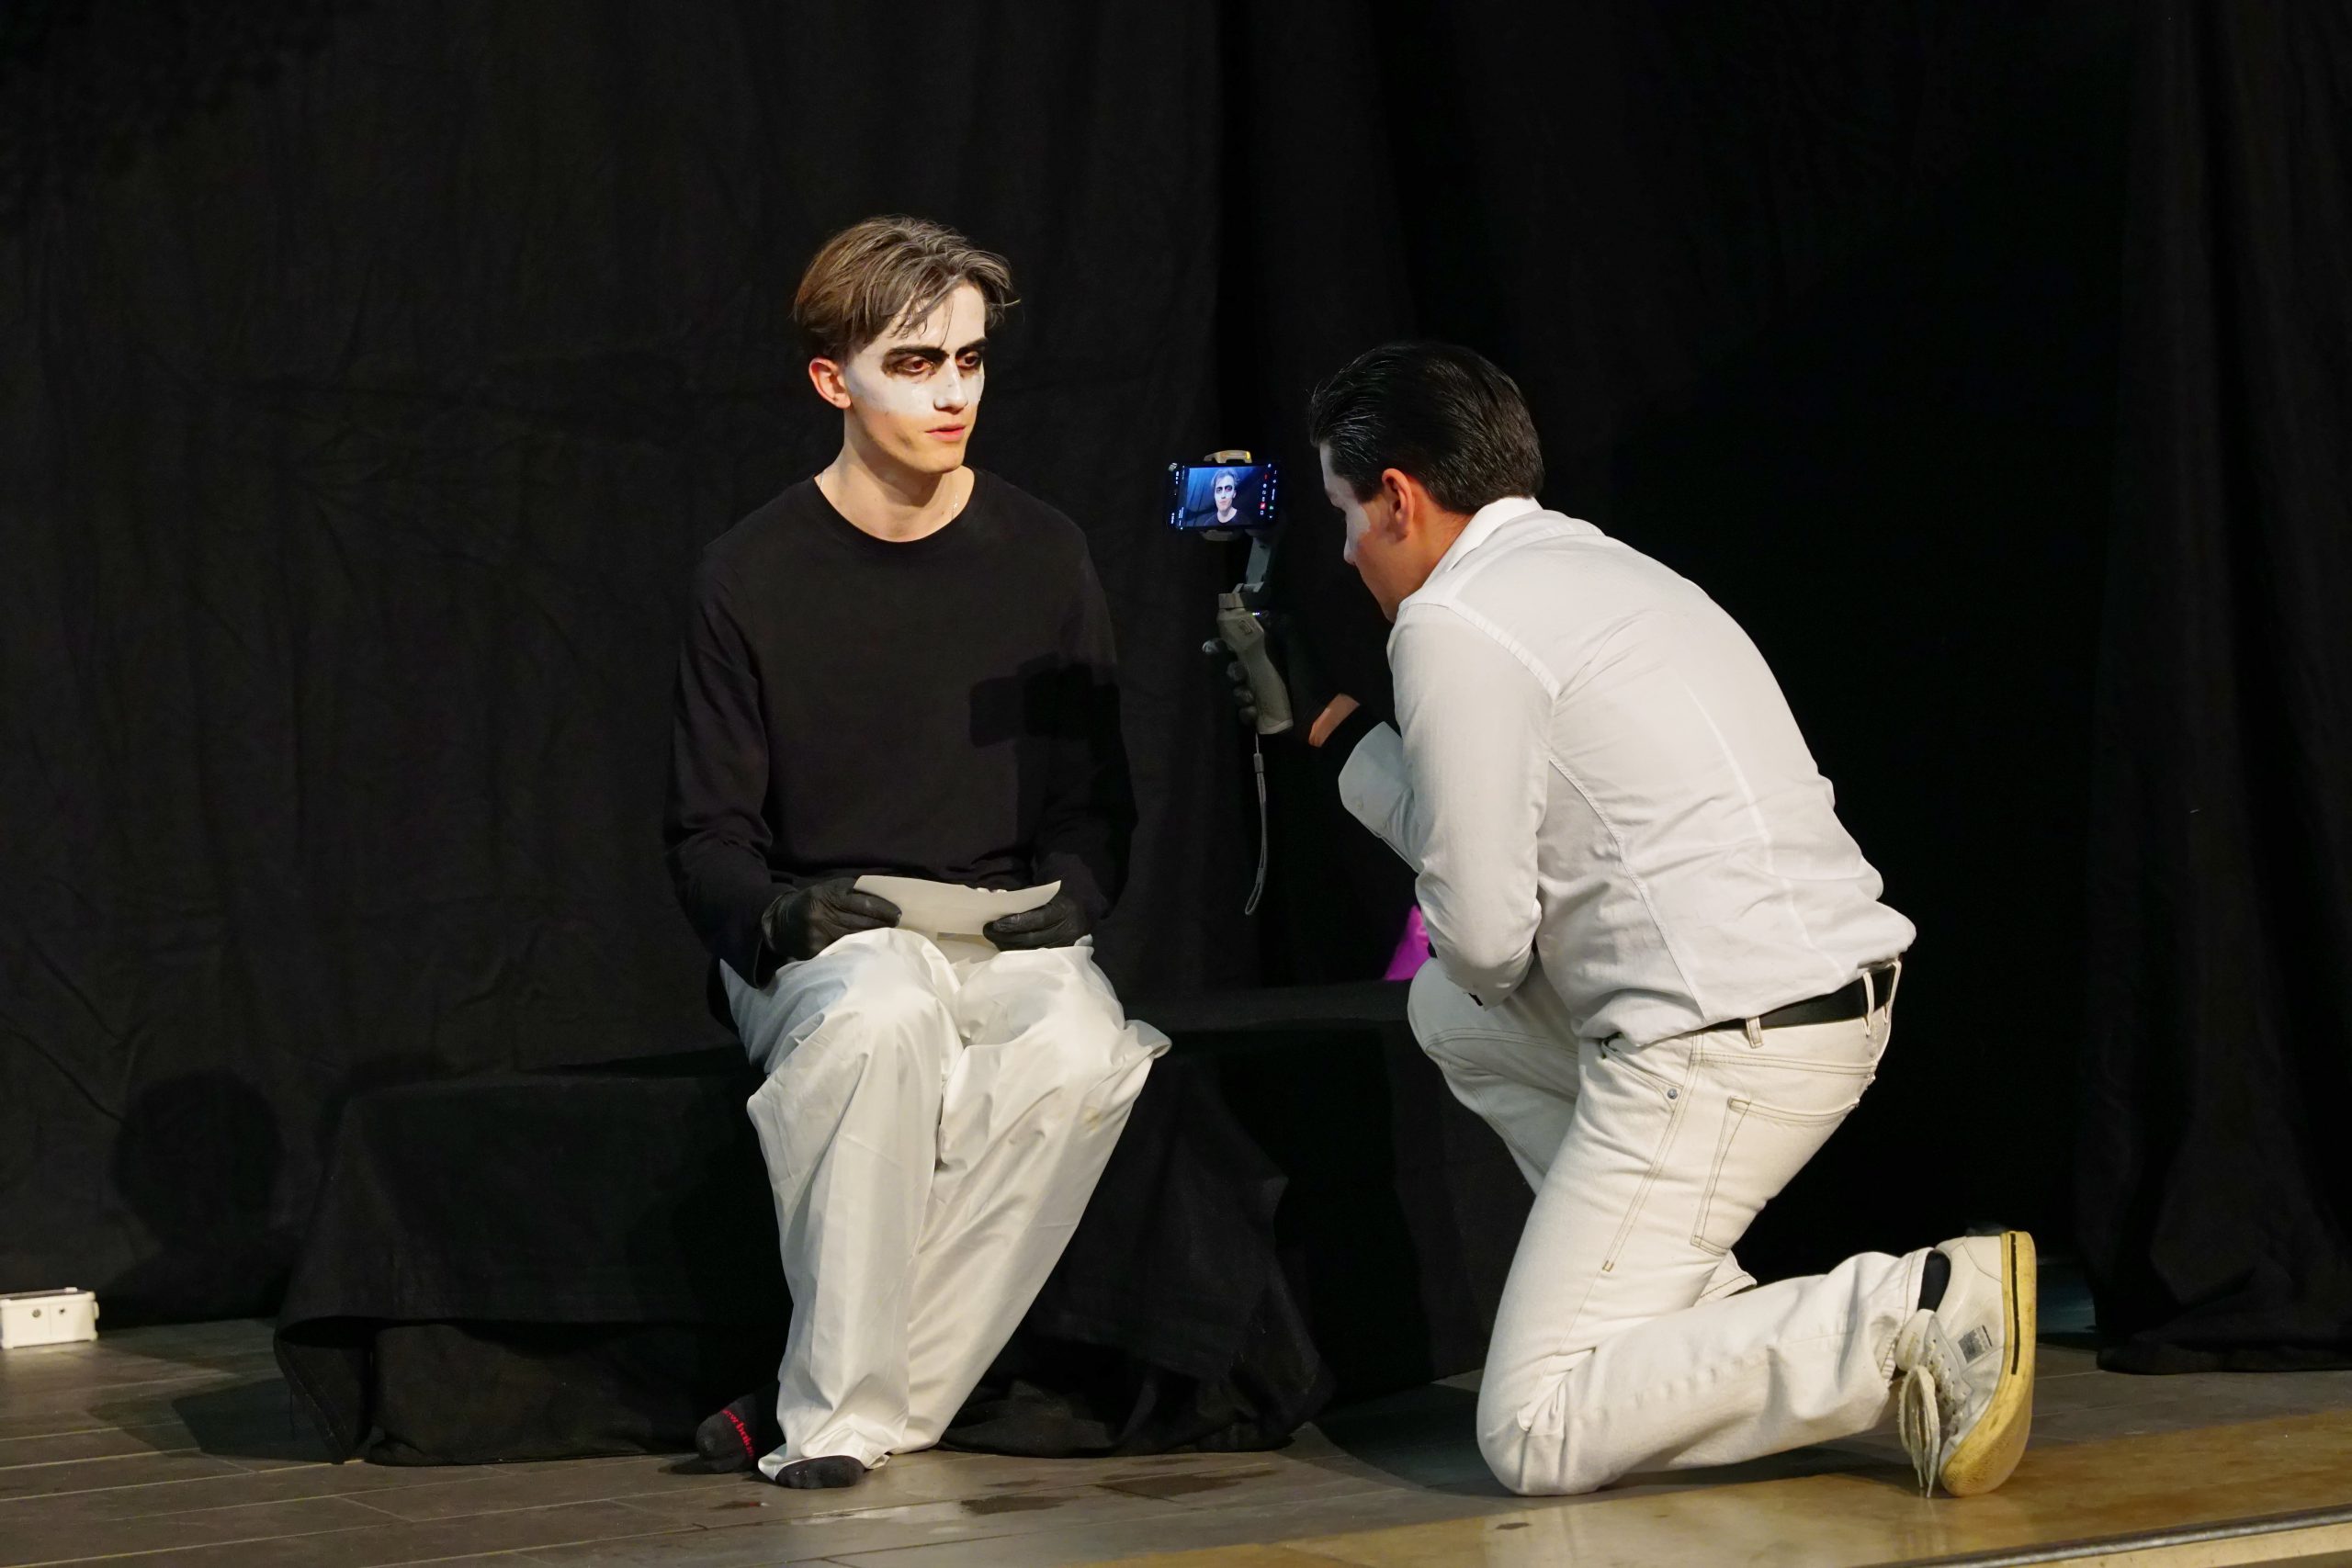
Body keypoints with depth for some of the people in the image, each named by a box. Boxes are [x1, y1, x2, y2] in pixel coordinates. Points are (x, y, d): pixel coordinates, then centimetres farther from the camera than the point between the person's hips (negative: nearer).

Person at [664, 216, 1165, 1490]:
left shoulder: (1041, 557, 6)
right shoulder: (754, 578, -1)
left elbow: (1098, 800, 13)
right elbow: (707, 838, 2)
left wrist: (1067, 897, -9)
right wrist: (775, 914, -19)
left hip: (1010, 938, 2)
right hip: (821, 941, -2)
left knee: (1085, 1055, -33)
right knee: (882, 1018, -39)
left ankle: (841, 1417, -26)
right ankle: (841, 1403, -28)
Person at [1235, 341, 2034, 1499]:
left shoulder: (1452, 623, -9)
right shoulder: (1587, 563, 19)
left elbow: (1482, 933, -10)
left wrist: (1481, 968, 12)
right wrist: (1331, 731, 34)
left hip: (1722, 1046, -9)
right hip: (1839, 1000, 9)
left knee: (1535, 1439, -6)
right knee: (1451, 1013, 29)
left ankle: (1908, 1319, -18)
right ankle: (1705, 1319, 16)